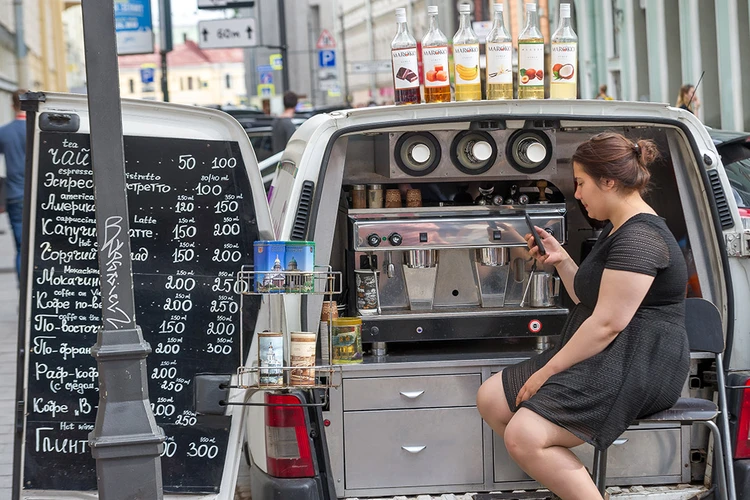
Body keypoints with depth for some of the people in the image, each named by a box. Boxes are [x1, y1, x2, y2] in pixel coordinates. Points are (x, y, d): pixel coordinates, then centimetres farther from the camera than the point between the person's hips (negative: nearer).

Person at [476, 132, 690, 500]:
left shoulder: (639, 238, -18)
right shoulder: (616, 229, 17)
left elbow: (607, 324, -23)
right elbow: (588, 298, 25)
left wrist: (548, 371, -16)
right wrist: (560, 259, 10)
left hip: (637, 369, -12)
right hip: (605, 357, 12)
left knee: (524, 437, -26)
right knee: (490, 398, 3)